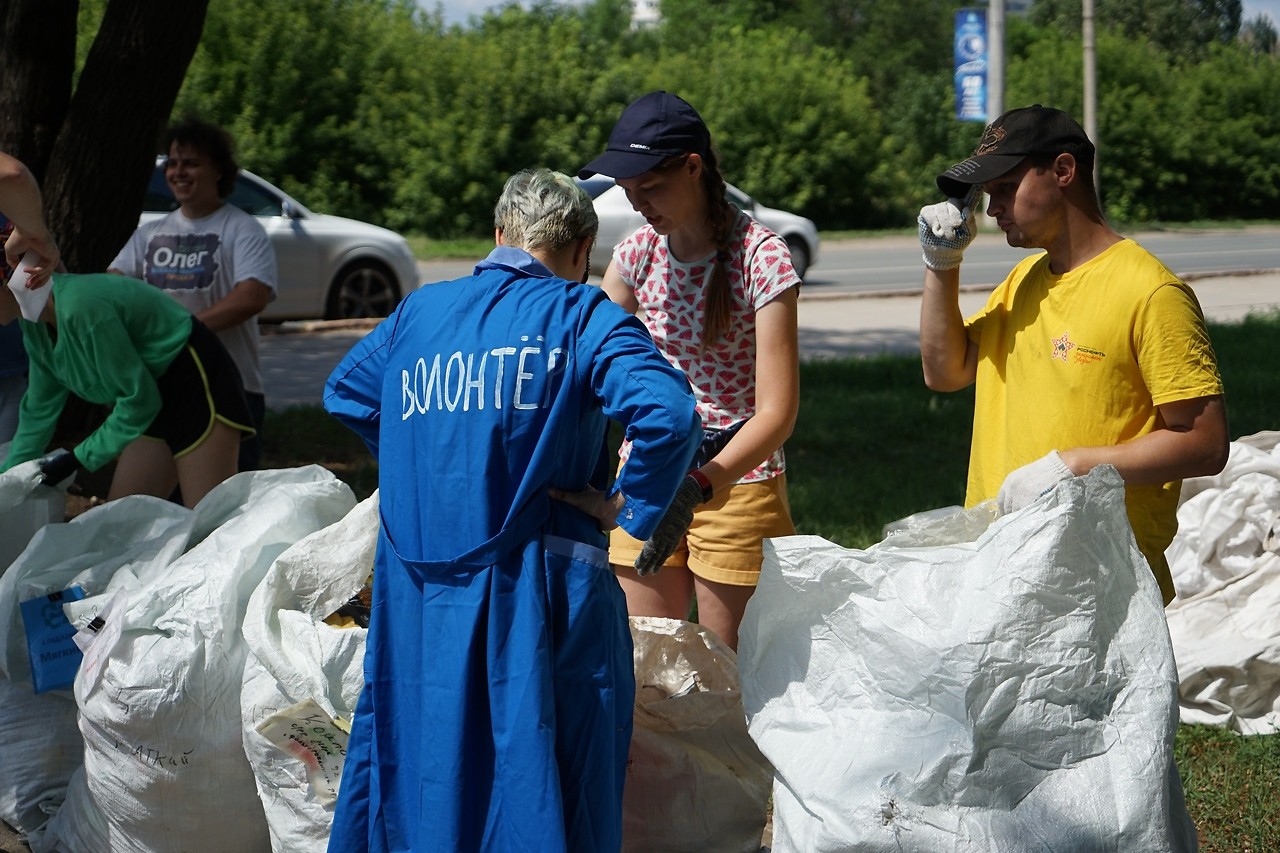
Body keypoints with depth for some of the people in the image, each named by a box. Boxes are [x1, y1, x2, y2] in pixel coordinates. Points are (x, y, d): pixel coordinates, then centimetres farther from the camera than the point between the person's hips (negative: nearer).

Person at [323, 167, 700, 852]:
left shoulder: (419, 309, 11)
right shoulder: (580, 314, -5)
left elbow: (345, 392, 26)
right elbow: (667, 416, -20)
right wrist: (628, 509, -8)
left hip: (419, 600, 5)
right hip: (537, 593, -5)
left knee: (420, 758, 17)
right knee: (544, 789, 3)